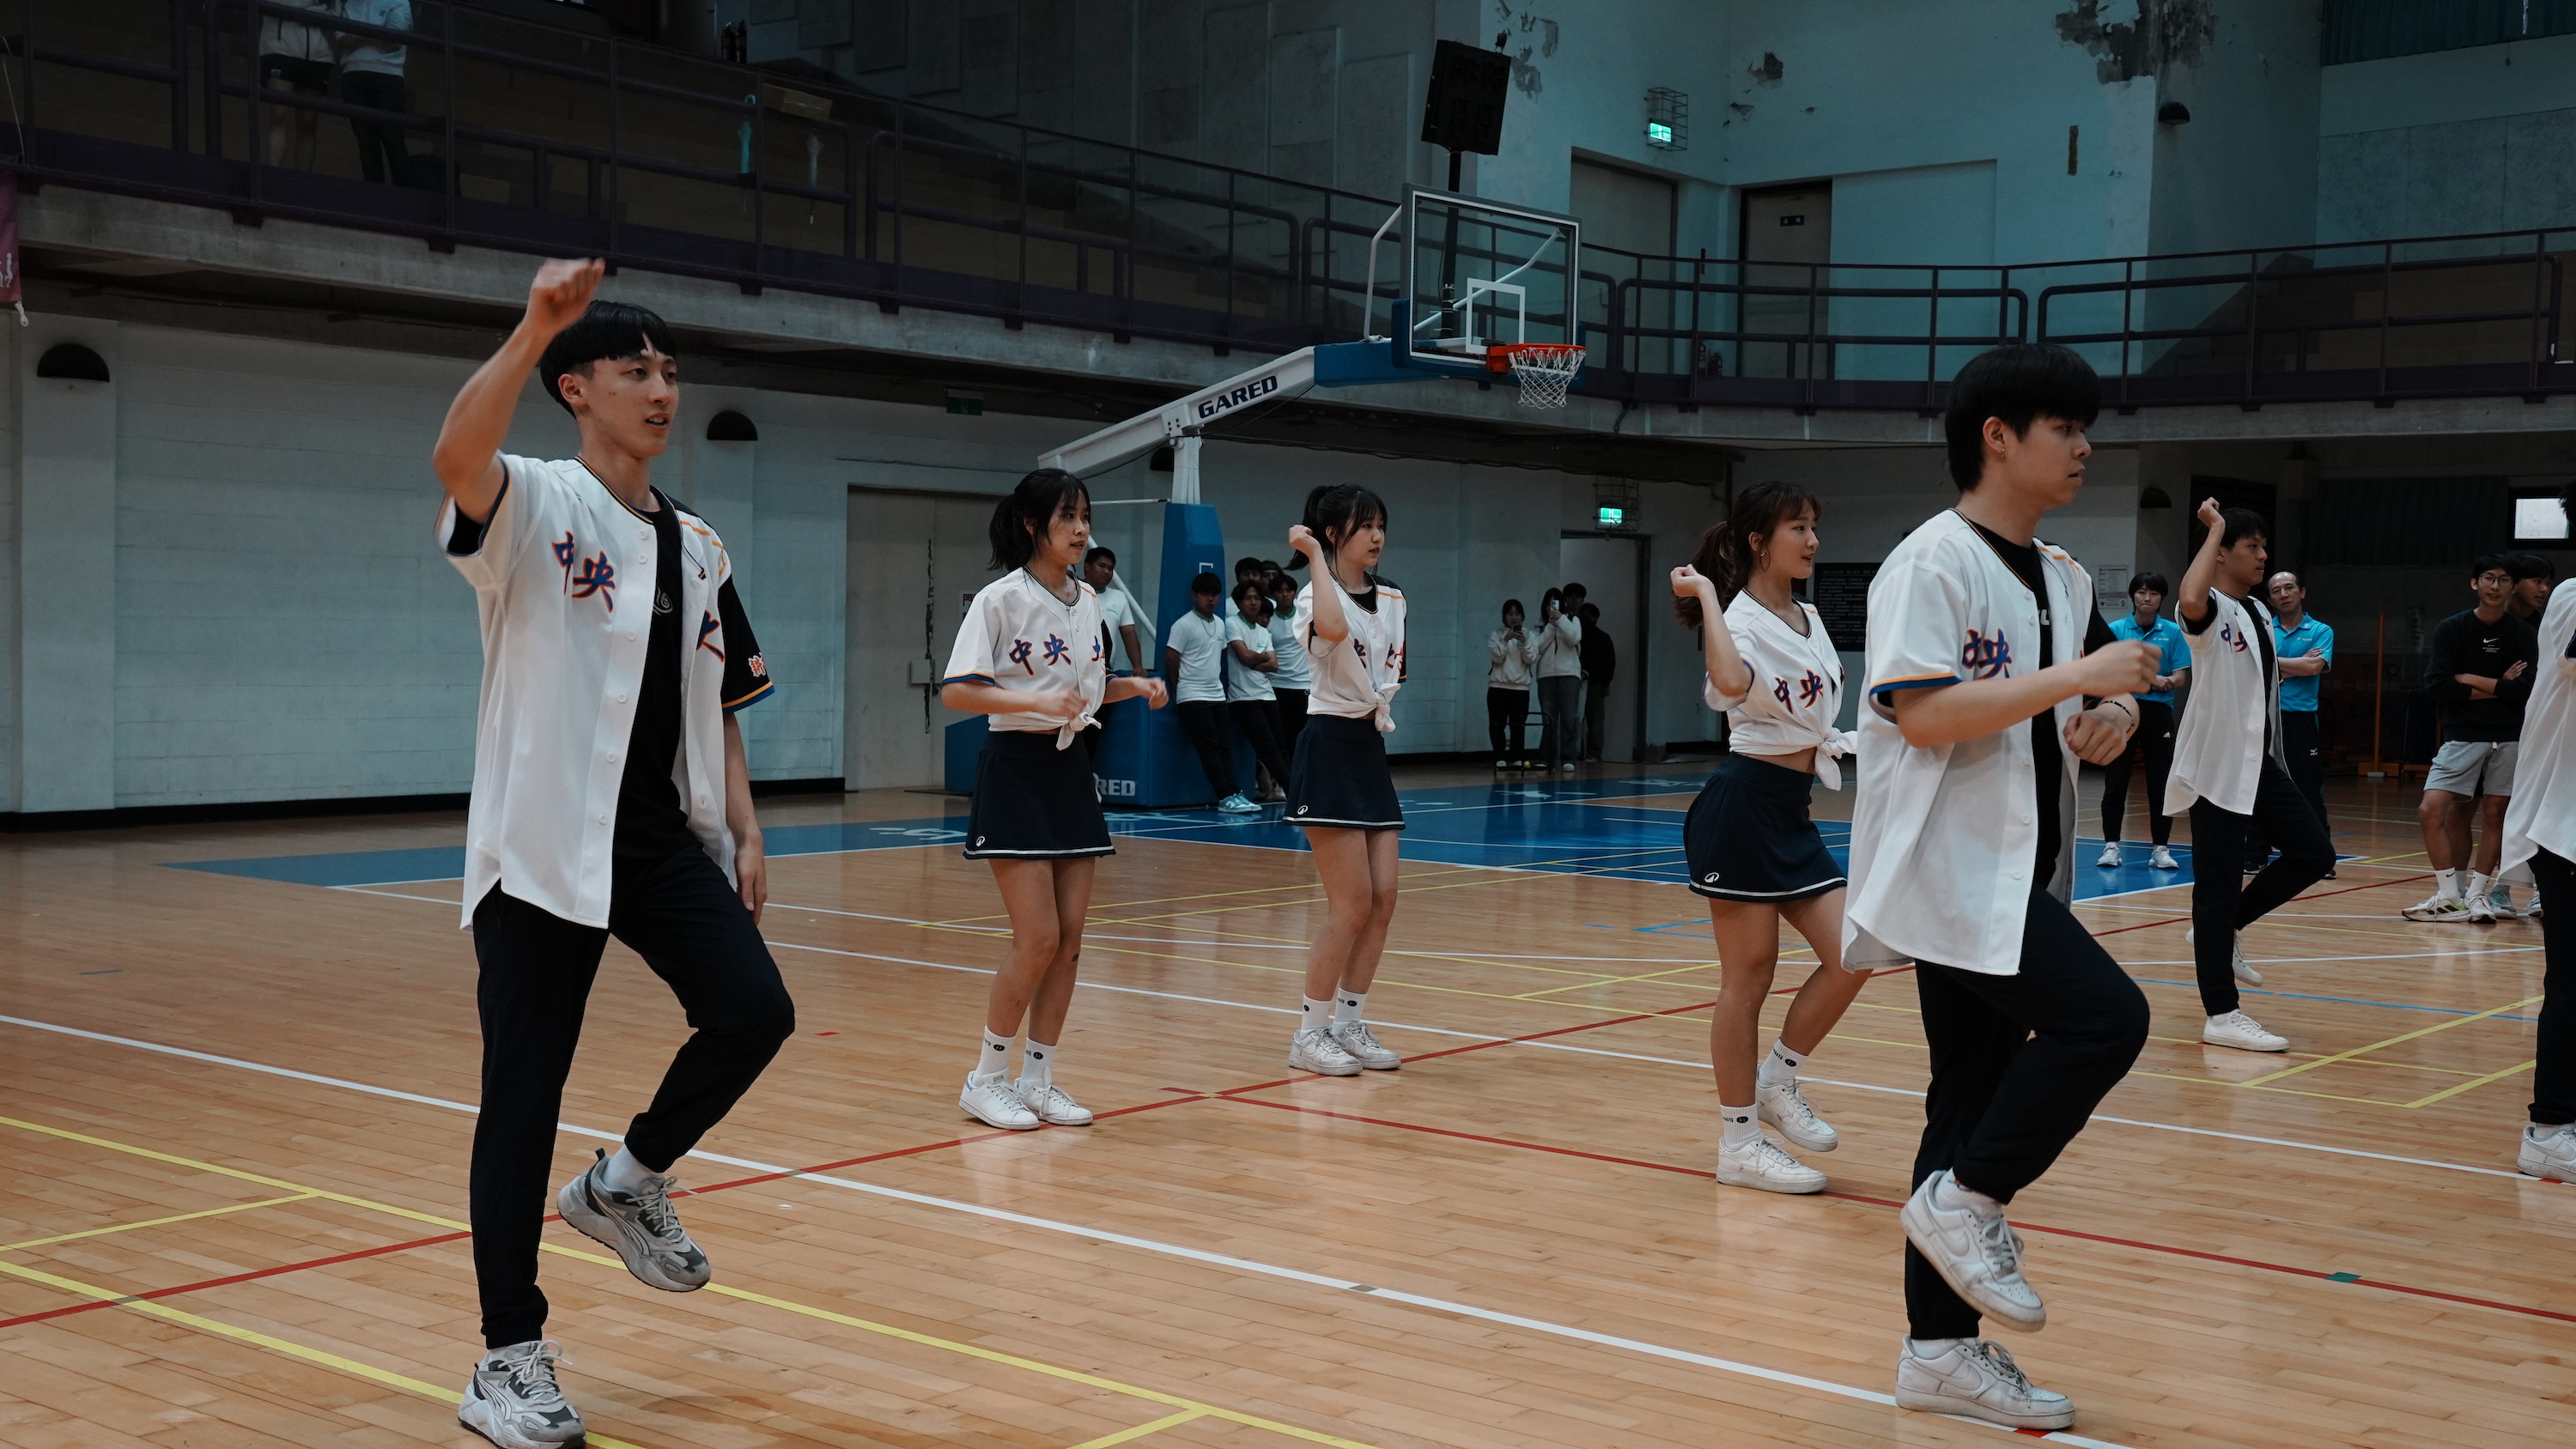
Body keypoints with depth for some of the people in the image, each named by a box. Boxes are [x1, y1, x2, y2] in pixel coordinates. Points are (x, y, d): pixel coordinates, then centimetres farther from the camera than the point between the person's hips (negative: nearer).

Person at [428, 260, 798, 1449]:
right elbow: (456, 460, -29)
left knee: (753, 1010, -11)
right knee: (523, 1097, -2)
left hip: (665, 840, 5)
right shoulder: (534, 506, -5)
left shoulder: (697, 547, 14)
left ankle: (627, 1182, 18)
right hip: (541, 848, -5)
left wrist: (743, 832, 9)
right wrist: (533, 330, -39)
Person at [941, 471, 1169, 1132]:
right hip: (1015, 770, -7)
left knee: (1069, 939, 5)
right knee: (1039, 938, -10)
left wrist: (1133, 685, 3)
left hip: (1071, 768, 7)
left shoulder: (1087, 600, 10)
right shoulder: (1001, 599, -12)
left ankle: (1037, 1080, 16)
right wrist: (1036, 702, -29)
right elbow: (956, 691, -19)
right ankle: (985, 1080, 6)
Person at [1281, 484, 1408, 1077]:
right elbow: (1332, 630, -36)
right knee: (1352, 904, -8)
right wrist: (1315, 556, -26)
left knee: (1383, 900, 5)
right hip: (1329, 750, -8)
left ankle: (1350, 1023, 17)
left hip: (1371, 749, 8)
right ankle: (1309, 1033, 3)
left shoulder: (1392, 599, 11)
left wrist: (1384, 702, 7)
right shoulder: (1319, 594, -11)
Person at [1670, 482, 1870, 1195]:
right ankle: (1739, 1143, 8)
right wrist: (1706, 597, -27)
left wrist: (1835, 741, 13)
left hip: (1793, 813, 8)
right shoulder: (1743, 620, -12)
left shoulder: (1809, 620, 14)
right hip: (1745, 807, -8)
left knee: (1850, 958, 0)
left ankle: (1777, 1082, 19)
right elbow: (1731, 683, -37)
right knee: (1749, 975, -1)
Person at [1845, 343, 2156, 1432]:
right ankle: (1967, 1200, -4)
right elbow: (1923, 713, -22)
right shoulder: (1932, 562, -12)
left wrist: (2114, 714, 0)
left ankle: (1940, 1351, 17)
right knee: (2107, 1015, -22)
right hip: (1949, 869, -8)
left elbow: (2110, 689, 24)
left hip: (2018, 879, 9)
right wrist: (2074, 679, -21)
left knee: (1976, 1101, 9)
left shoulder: (2062, 579, 14)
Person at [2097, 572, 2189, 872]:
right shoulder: (2115, 630, 1)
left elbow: (2180, 678, -2)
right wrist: (2151, 678, -16)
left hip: (2158, 712, 0)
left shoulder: (2173, 632, 3)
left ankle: (2160, 848, 9)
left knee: (2161, 782, 2)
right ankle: (2111, 845, 10)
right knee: (2115, 782, 1)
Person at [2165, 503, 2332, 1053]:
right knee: (2218, 882, -6)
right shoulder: (2210, 609, -13)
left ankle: (2222, 931, 21)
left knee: (2312, 852, 5)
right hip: (2215, 765, -9)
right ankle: (2222, 1014, -3)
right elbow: (2190, 602, -38)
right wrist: (2215, 530, -27)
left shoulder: (2259, 613, 15)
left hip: (2260, 761, 9)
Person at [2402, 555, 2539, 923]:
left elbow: (2525, 690, -10)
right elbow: (2437, 684, -10)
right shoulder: (2451, 629, 0)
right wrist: (2497, 688, -9)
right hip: (2461, 737, 0)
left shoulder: (2524, 635, 2)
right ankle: (2449, 896, -2)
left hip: (2508, 739, 0)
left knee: (2494, 814, 3)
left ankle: (2476, 894, 13)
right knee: (2431, 810, -10)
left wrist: (2471, 681, -9)